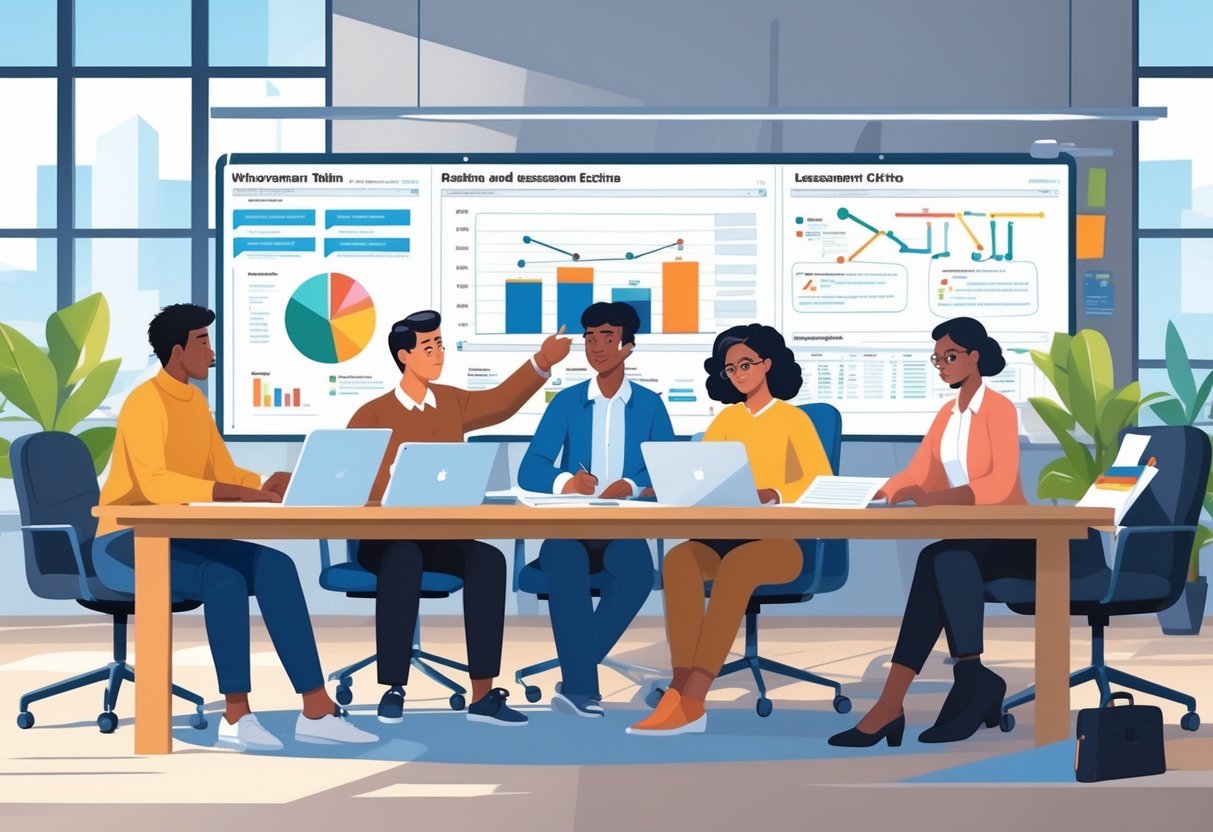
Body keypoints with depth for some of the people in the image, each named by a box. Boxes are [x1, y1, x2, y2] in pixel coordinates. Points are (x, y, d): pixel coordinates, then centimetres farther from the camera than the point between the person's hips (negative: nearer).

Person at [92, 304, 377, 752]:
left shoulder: (195, 401, 13)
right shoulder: (145, 402, -16)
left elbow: (224, 473, 12)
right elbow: (155, 484, -30)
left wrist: (266, 484, -10)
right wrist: (243, 493, -35)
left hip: (176, 540, 8)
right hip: (126, 544, -8)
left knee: (274, 566, -14)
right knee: (225, 577, -34)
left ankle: (317, 712, -17)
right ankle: (236, 716, -24)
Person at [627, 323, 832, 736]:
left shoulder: (793, 419, 2)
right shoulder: (727, 418, 17)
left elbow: (823, 482, -10)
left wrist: (772, 494, -27)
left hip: (781, 541, -4)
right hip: (729, 534, 4)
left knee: (737, 564, -39)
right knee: (679, 559, -30)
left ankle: (691, 701, -44)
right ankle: (681, 692, -41)